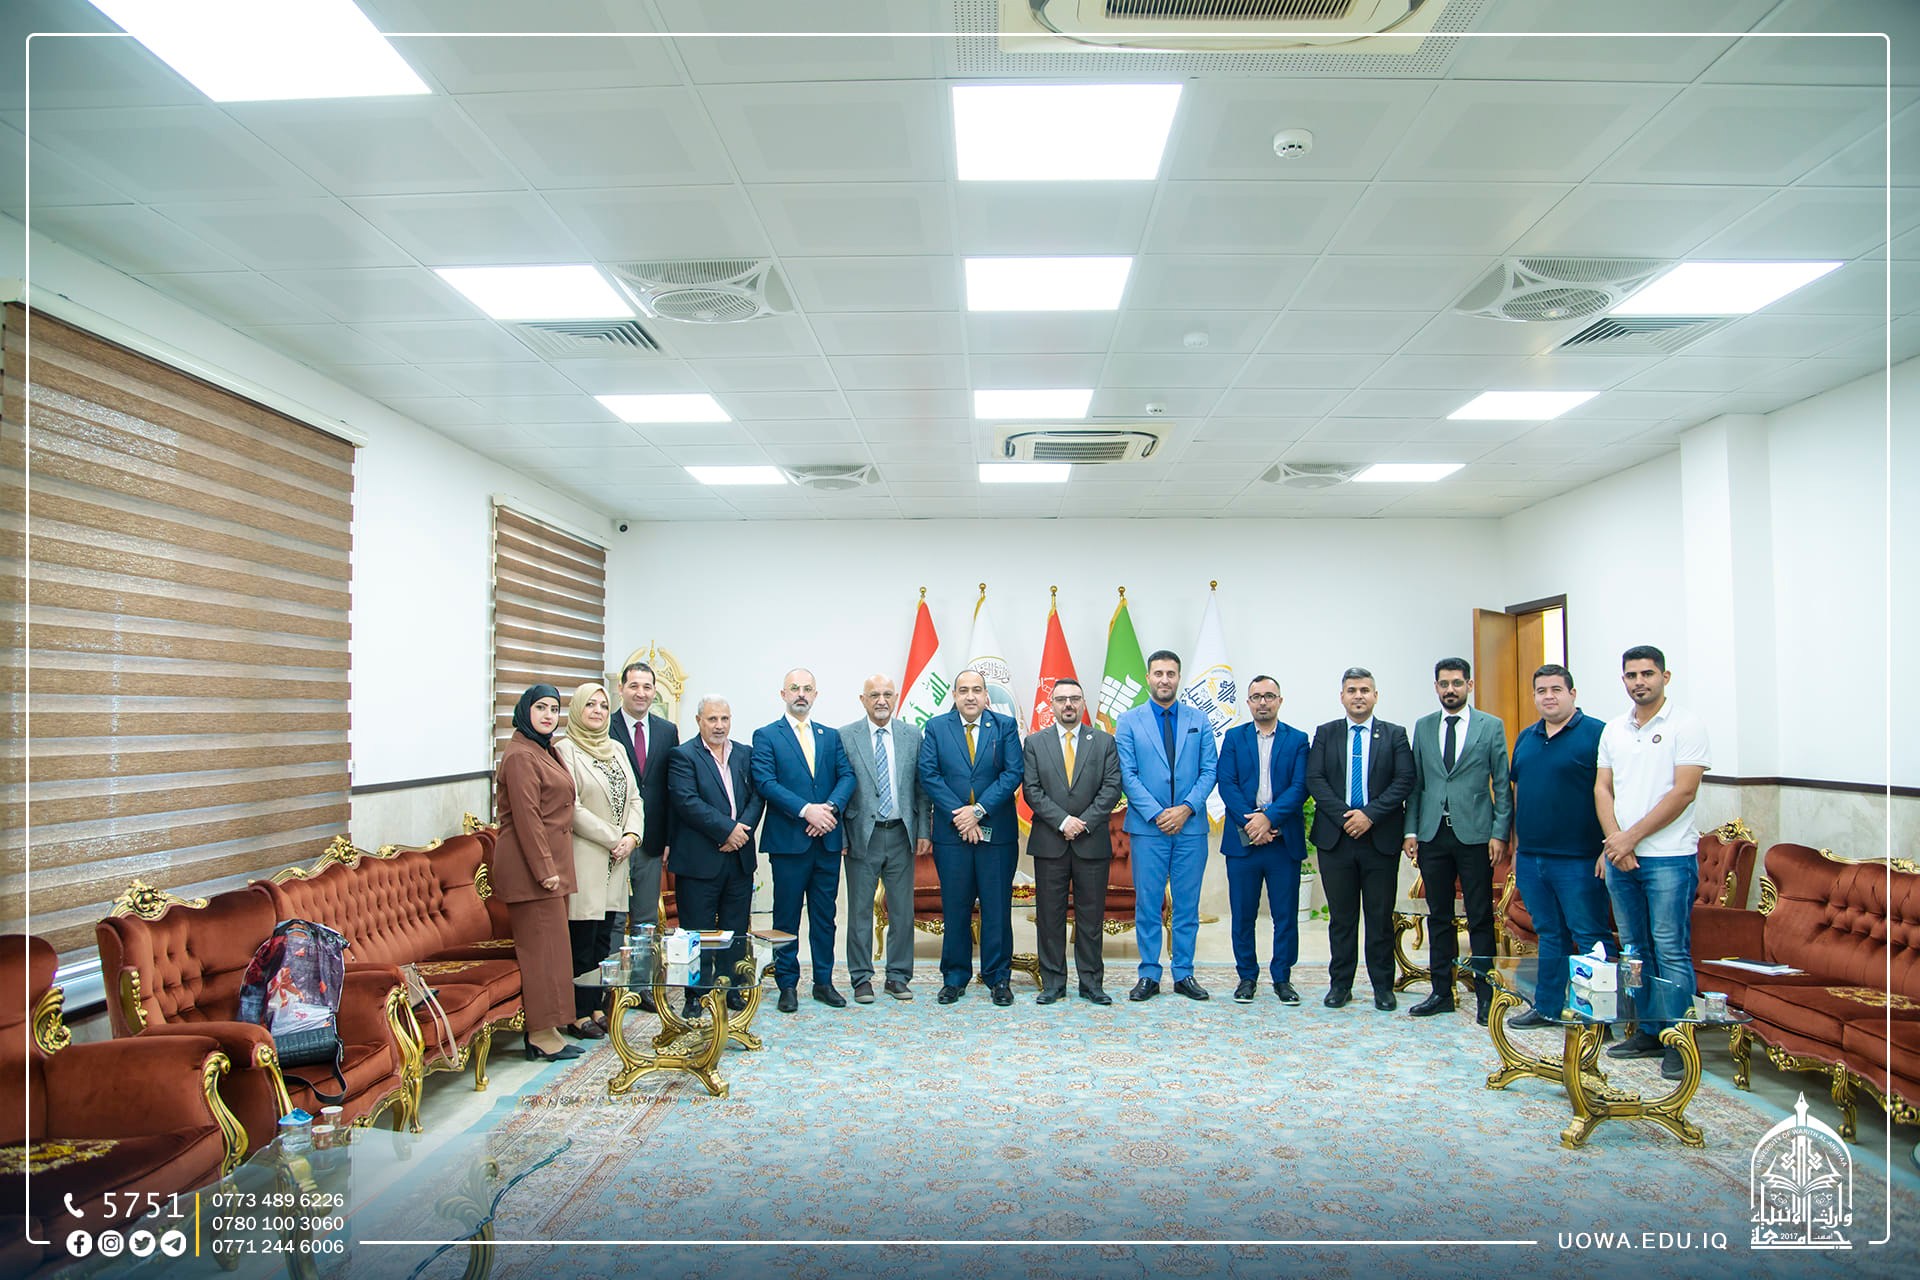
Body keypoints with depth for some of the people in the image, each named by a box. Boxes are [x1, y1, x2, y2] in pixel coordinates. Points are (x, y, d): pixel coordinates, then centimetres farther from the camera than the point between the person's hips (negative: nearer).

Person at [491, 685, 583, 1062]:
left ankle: (543, 1029, 19)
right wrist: (544, 869, -20)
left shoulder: (544, 750, 16)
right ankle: (542, 1036, 2)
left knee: (548, 945, 12)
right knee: (541, 946, -5)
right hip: (532, 865, -10)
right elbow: (527, 817, -19)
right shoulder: (521, 755, -15)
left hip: (549, 862, 10)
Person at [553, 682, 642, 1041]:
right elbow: (572, 808, -13)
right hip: (584, 858, -7)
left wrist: (631, 836, -3)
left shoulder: (616, 749, 15)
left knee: (604, 939, 10)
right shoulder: (565, 749, -7)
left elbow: (633, 798, 14)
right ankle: (579, 1014, 7)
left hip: (615, 860, 7)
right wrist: (613, 839, -12)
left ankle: (596, 1008, 19)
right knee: (582, 940, -3)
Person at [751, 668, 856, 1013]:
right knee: (787, 917, 4)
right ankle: (787, 986, 14)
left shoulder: (831, 736, 14)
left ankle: (824, 982, 19)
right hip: (789, 840, -3)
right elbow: (765, 782, -10)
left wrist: (831, 807, -16)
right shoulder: (766, 736, 2)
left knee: (824, 916, 10)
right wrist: (805, 810, -19)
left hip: (828, 840, 4)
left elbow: (847, 775, 3)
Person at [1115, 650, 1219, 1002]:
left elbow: (1209, 771, 3)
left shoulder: (1199, 721, 8)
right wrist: (1157, 814, -12)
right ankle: (1149, 976, 12)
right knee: (1147, 904, 3)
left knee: (1187, 904, 7)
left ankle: (1184, 974, 17)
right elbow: (1127, 775, -2)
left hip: (1191, 826, 2)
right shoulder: (1128, 722, 3)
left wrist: (1186, 808, -11)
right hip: (1147, 827, -1)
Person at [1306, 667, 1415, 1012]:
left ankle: (1383, 986, 16)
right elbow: (1314, 780, 0)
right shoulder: (1325, 734, 8)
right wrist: (1344, 816, -12)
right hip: (1335, 837, 1)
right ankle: (1340, 984, 16)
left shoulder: (1395, 735, 6)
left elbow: (1405, 781, -4)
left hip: (1380, 838, -1)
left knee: (1381, 916, 5)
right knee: (1341, 916, 7)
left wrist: (1370, 814, -14)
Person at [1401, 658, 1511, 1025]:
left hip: (1475, 833, -3)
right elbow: (1415, 783, 10)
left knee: (1480, 918, 2)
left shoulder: (1491, 726, 2)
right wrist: (1411, 831, 3)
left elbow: (1502, 785, 0)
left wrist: (1499, 833, -7)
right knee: (1439, 917, 9)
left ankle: (1485, 995, 11)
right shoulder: (1423, 727, 10)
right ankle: (1442, 991, 17)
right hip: (1433, 834, 3)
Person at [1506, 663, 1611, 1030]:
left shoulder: (1596, 733, -6)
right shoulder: (1526, 738, 14)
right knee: (1550, 936, 15)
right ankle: (1548, 1007, 23)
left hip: (1578, 859, -6)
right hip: (1531, 858, 6)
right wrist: (1516, 846, 15)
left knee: (1591, 937, 0)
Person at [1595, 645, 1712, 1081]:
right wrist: (1614, 840, -5)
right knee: (1636, 951, 11)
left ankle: (1678, 1042, 6)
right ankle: (1650, 1032, 21)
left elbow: (1683, 791, -11)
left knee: (1671, 952, -3)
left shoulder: (1686, 725, -5)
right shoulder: (1613, 730, 13)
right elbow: (1603, 788, 11)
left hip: (1669, 857, -6)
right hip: (1620, 858, 6)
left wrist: (1631, 837, -12)